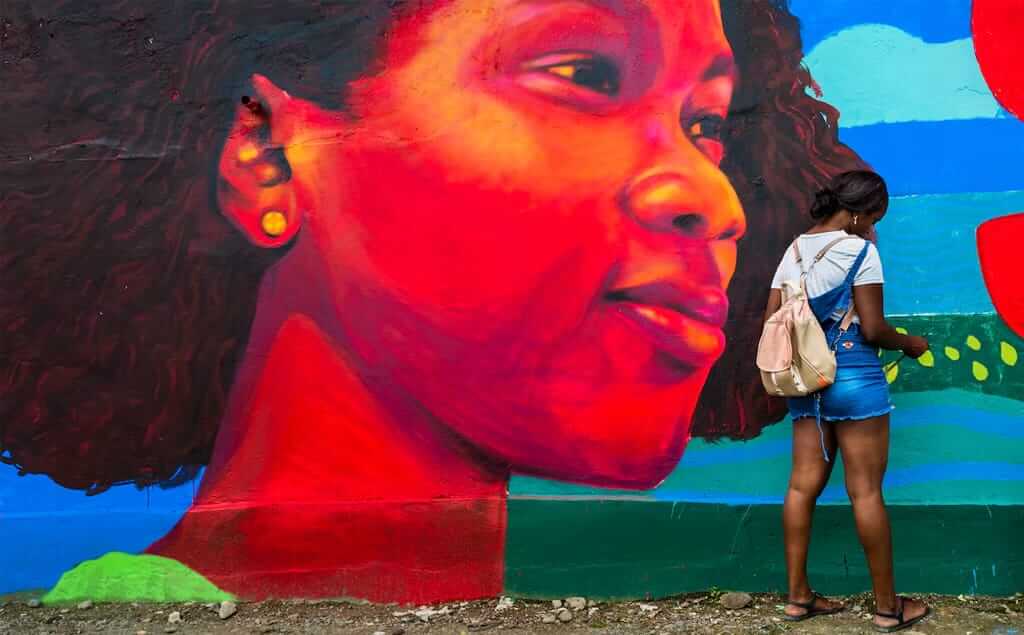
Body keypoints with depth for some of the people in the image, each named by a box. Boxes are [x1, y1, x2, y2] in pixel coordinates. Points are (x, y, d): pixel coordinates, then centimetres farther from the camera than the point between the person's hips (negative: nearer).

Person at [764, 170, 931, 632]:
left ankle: (798, 596, 13)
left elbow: (772, 320, 8)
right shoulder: (860, 250, -10)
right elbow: (872, 329, -12)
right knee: (866, 491, -1)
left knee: (804, 485, 8)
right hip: (854, 376, -6)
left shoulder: (794, 251, 10)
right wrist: (911, 344, 6)